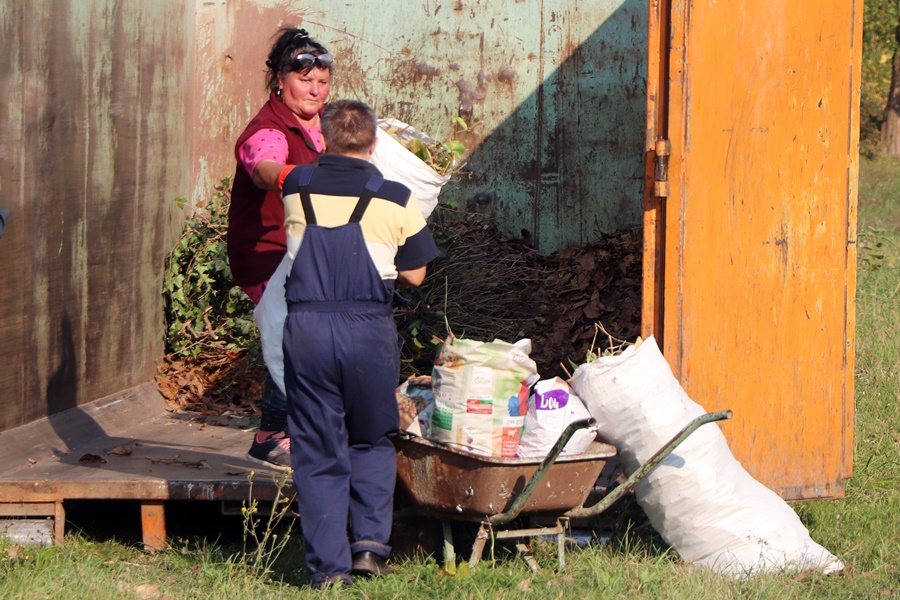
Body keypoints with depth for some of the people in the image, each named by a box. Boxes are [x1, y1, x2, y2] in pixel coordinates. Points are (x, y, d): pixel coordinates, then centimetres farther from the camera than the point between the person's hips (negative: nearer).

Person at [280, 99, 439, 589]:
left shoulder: (296, 190, 5)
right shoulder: (395, 199, -1)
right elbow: (414, 274, 6)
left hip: (305, 324, 1)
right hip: (369, 327, -1)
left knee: (317, 450, 7)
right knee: (373, 442, 19)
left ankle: (328, 565, 5)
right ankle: (370, 543, 7)